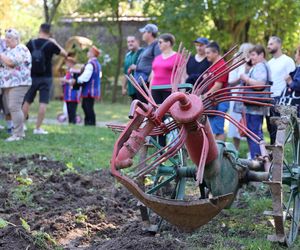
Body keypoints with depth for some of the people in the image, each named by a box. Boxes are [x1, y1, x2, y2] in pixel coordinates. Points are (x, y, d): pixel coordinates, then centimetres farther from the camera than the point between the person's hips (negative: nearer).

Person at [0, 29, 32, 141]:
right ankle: (20, 131, 12)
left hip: (18, 83, -9)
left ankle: (18, 134, -13)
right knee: (11, 108, 7)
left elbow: (11, 62, -21)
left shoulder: (21, 49, -8)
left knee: (14, 107, -14)